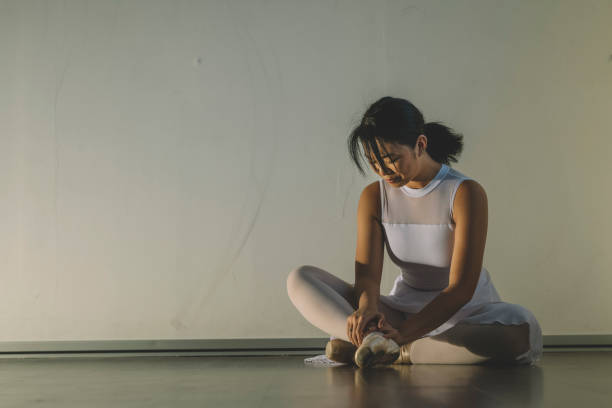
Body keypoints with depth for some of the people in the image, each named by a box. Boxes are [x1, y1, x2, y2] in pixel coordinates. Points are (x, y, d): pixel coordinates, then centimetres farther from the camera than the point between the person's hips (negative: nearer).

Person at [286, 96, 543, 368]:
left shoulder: (466, 193, -15)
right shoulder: (374, 197, -1)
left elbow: (461, 288, -21)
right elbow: (366, 272, -10)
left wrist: (403, 333, -35)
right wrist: (367, 307, -36)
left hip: (463, 313, -3)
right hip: (402, 310, 4)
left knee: (523, 328, -39)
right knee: (301, 279, -13)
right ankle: (374, 338, -39)